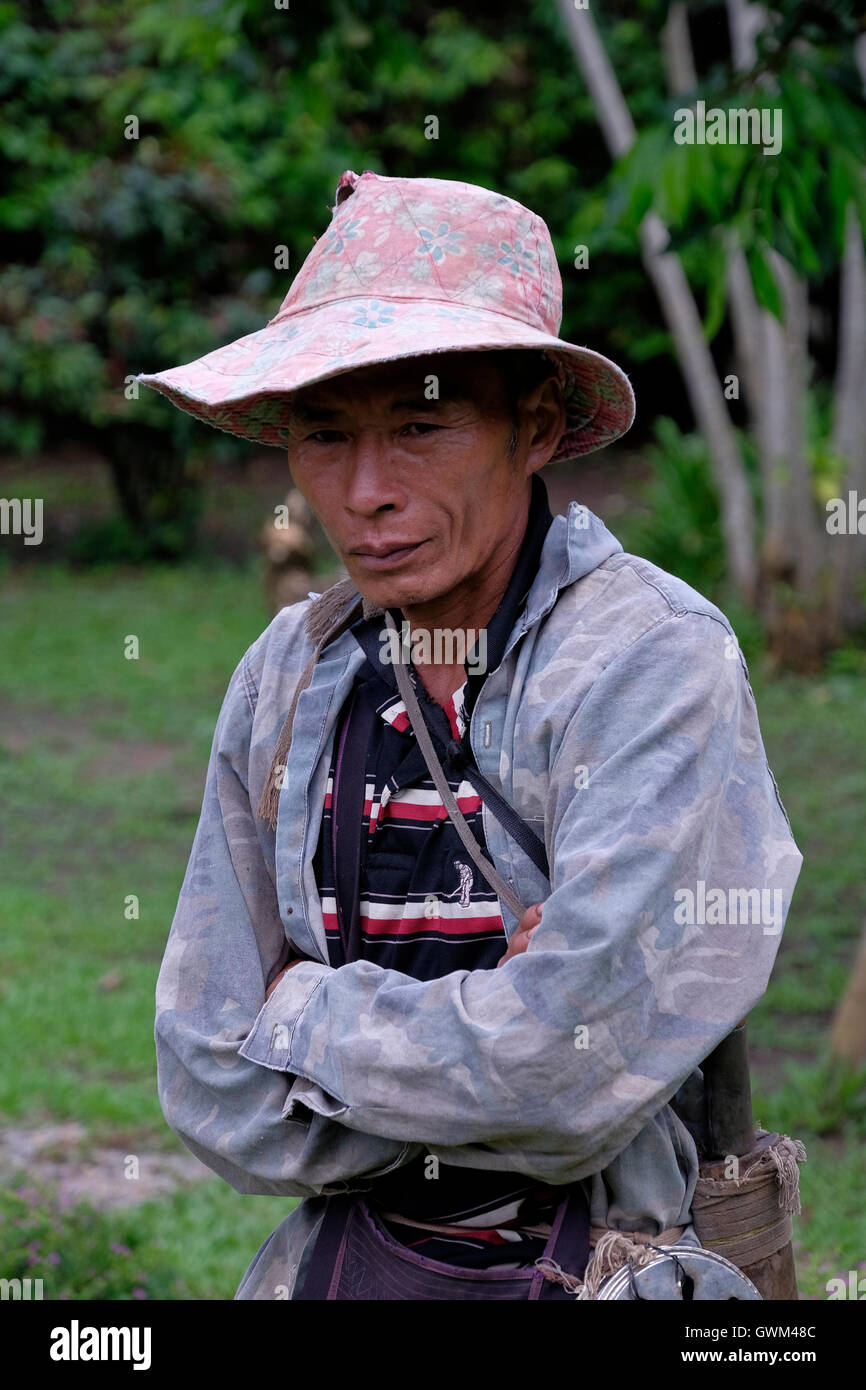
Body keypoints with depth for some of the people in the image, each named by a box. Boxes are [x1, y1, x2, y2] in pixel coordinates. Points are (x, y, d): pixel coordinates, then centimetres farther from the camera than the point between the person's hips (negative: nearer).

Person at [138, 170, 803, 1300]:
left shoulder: (656, 666, -19)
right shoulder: (284, 680, -3)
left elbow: (572, 1066, -27)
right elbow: (219, 1099, -5)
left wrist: (305, 1021, -13)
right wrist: (483, 1025, -18)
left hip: (615, 1264, -4)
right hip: (348, 1252, 4)